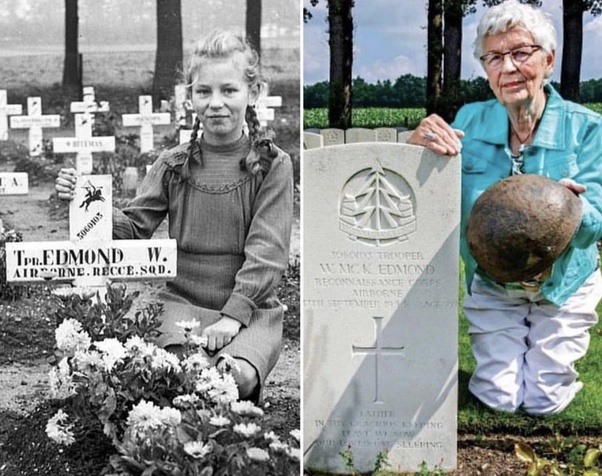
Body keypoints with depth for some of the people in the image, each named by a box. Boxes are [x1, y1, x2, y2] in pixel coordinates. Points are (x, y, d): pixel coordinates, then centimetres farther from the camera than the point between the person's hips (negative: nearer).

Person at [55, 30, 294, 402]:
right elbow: (133, 228, 7)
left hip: (252, 306, -2)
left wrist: (234, 315, -17)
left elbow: (266, 252, -8)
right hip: (184, 302, 2)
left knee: (238, 376, -29)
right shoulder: (174, 165, 7)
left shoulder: (272, 165, -2)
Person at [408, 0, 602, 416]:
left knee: (544, 403, 0)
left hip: (564, 286, -1)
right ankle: (502, 351, 32)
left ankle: (556, 354, 34)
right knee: (498, 400, -1)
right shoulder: (470, 121, -9)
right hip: (492, 288, 2)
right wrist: (418, 147, -36)